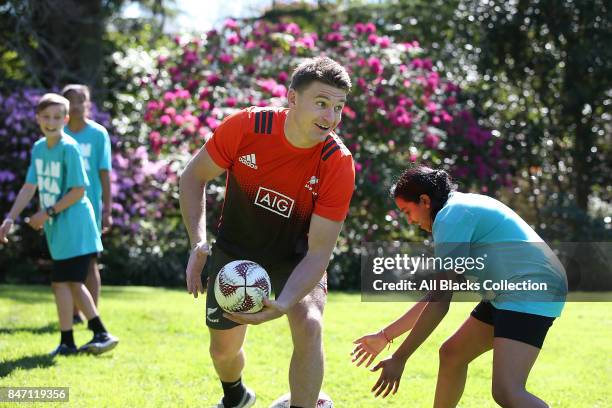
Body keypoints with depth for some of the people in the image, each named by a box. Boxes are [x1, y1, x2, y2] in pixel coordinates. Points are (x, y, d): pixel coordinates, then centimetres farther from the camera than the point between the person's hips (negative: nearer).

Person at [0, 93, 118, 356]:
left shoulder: (69, 148, -14)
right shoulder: (38, 148, 8)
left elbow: (78, 190, -16)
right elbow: (30, 187, 10)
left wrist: (47, 213, -16)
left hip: (72, 225, -8)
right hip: (57, 227, 8)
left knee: (61, 283, -6)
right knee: (72, 283, 13)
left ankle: (67, 342, 4)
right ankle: (101, 334, 21)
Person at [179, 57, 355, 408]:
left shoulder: (339, 164, -28)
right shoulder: (245, 127, -26)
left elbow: (319, 251, -27)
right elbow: (193, 177, -10)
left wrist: (282, 305, -42)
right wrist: (199, 243, -23)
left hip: (296, 255, -1)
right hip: (236, 246, 1)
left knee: (309, 326, -28)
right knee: (224, 348, 11)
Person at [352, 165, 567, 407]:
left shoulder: (451, 216, -11)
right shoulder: (461, 209, 19)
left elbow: (440, 301, -17)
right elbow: (436, 294, 23)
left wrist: (399, 359, -13)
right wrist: (385, 336, 24)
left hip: (532, 292, -11)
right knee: (452, 354, 19)